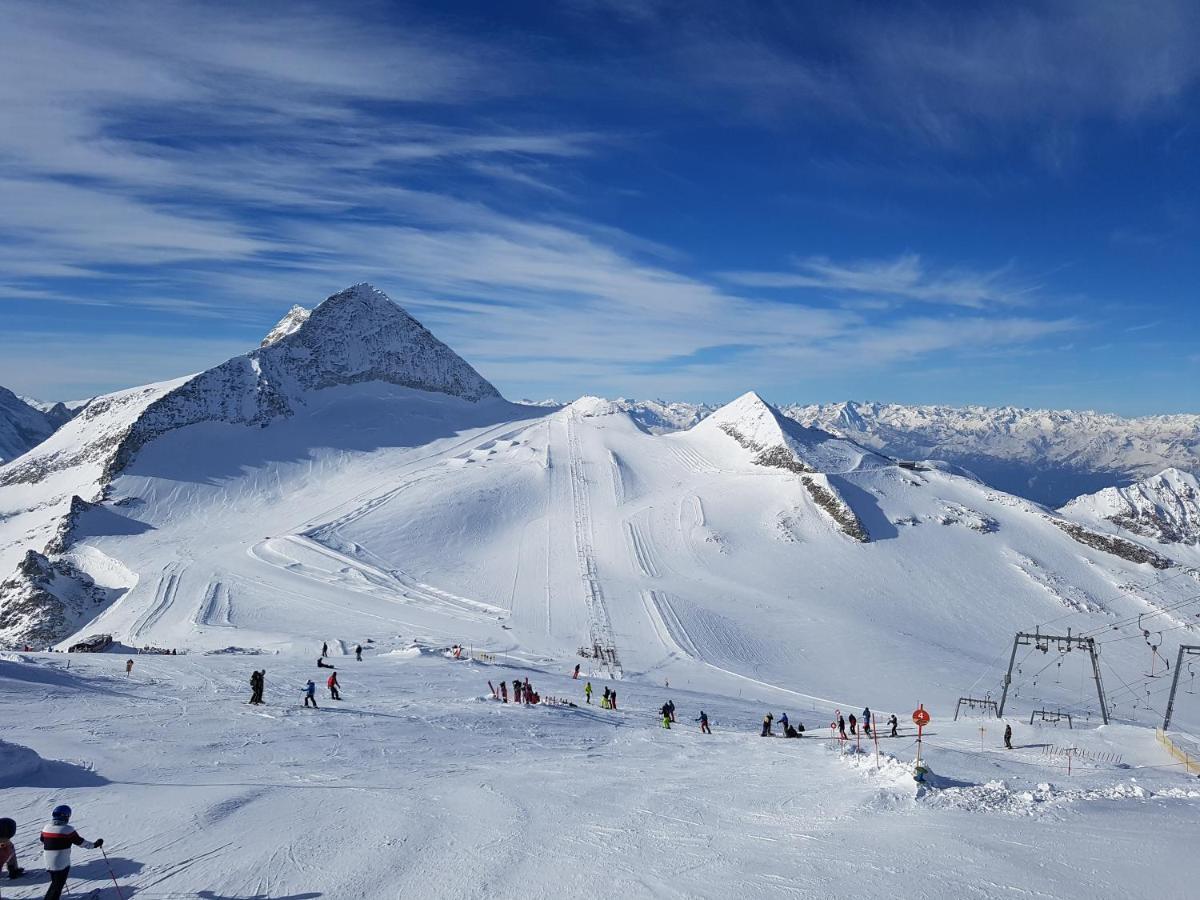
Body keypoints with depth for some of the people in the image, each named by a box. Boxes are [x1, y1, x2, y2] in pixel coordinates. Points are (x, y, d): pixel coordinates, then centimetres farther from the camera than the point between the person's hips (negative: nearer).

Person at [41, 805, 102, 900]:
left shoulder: (46, 828, 2)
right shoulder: (67, 829, -16)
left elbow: (42, 842, 16)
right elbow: (80, 842, -11)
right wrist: (94, 844, 2)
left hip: (49, 863, 6)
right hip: (62, 864, -6)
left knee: (55, 884, 25)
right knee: (57, 887, 6)